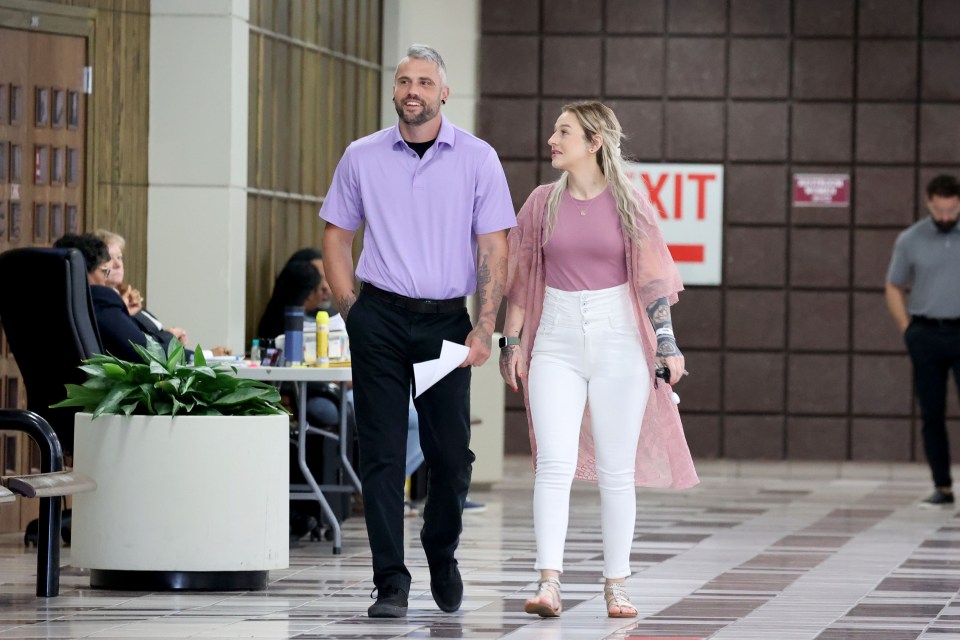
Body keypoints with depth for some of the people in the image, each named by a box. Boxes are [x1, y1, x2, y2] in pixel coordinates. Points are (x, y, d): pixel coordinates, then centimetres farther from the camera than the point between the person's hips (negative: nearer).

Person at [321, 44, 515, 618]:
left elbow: (494, 248, 0)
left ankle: (442, 554, 30)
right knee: (383, 454, -3)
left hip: (446, 320, 0)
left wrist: (485, 328, -8)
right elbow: (337, 237, 14)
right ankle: (391, 584, -1)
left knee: (451, 452, 3)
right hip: (380, 318, 0)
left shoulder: (477, 159, 2)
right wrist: (351, 313, 4)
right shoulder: (362, 157, 6)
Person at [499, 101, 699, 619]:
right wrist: (511, 341, 6)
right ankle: (549, 582, -16)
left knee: (616, 471, 3)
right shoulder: (543, 203, 6)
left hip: (618, 344, -1)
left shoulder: (628, 204, 1)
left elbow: (652, 279, 1)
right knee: (554, 465, -11)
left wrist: (667, 344, -5)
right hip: (557, 345, 1)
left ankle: (616, 585, 11)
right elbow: (520, 278, 10)